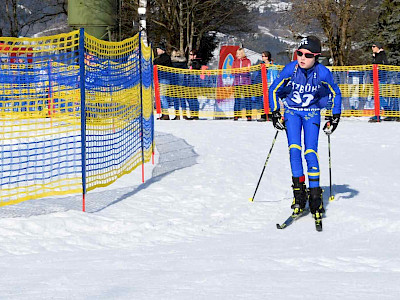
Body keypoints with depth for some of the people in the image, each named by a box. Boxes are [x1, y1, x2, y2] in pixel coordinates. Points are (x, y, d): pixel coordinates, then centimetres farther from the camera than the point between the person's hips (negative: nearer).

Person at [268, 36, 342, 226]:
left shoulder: (323, 73, -18)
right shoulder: (290, 70, -17)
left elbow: (336, 94, 1)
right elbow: (274, 90, -1)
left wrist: (335, 117, -2)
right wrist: (275, 113, -5)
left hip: (312, 113, -1)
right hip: (292, 112, 1)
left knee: (311, 151, -13)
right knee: (294, 149, -15)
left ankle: (315, 194, -10)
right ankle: (298, 191, -11)